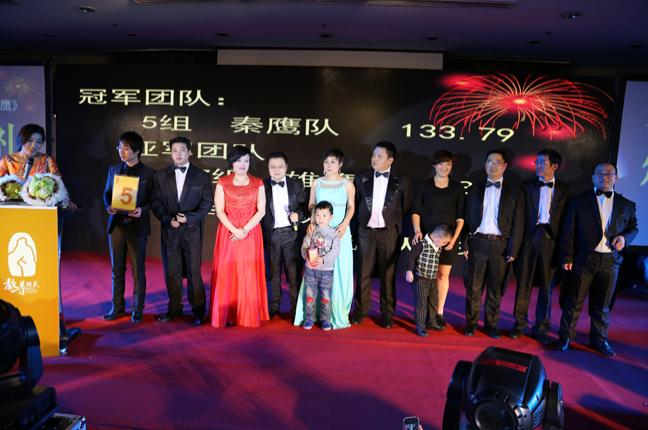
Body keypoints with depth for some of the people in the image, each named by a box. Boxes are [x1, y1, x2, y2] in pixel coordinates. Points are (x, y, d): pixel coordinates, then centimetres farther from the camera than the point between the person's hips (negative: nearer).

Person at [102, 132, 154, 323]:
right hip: (116, 224, 4)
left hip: (137, 226, -4)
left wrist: (142, 210, -20)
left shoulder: (148, 173, -3)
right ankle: (118, 307, 23)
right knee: (117, 269, 11)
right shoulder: (113, 170, 10)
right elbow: (106, 193, 14)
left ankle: (137, 309, 16)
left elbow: (153, 199, -2)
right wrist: (108, 206, -7)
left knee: (138, 269, 5)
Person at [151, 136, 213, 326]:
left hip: (192, 230, -2)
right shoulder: (160, 176, 8)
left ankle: (198, 310, 13)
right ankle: (174, 308, 22)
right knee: (171, 271, 8)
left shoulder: (201, 176, 3)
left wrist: (189, 217, -13)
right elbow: (156, 202, 6)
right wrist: (168, 219, -10)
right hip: (169, 230, 2)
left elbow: (207, 202, 0)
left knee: (193, 271, 1)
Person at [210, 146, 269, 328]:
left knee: (249, 274, 1)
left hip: (251, 233, 0)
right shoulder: (223, 183, 4)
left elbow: (261, 210, -1)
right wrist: (235, 230, -14)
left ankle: (249, 316, 9)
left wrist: (245, 230, -12)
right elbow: (219, 211, -2)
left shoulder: (258, 183, 6)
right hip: (228, 232, 0)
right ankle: (227, 315, 6)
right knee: (227, 273, -1)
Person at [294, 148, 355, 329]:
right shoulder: (317, 183, 9)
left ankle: (338, 313, 11)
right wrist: (312, 221, -4)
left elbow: (351, 207, 6)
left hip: (339, 231, -1)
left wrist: (344, 224, -10)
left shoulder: (347, 184, 4)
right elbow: (311, 205, 13)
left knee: (340, 271, 0)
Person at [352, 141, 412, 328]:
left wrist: (397, 225, 0)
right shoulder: (361, 177, 3)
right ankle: (360, 310, 20)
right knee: (363, 273, 8)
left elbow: (406, 207, 4)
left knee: (388, 275, 7)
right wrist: (359, 222, 3)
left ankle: (387, 313, 18)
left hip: (389, 233, -1)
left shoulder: (401, 181, -1)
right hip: (366, 231, 1)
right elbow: (355, 202, 7)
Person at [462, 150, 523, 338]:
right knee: (473, 287, 5)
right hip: (478, 242, 1)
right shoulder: (476, 188, 8)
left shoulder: (514, 190, 3)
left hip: (500, 245, -1)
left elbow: (518, 222, 0)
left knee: (495, 289, 8)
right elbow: (468, 218, 7)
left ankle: (491, 325, 21)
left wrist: (513, 250, -6)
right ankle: (471, 323, 17)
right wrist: (466, 244, 1)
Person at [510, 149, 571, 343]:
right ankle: (520, 323, 17)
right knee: (524, 282, 5)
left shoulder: (565, 188, 6)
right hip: (530, 236, 0)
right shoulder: (527, 185, 5)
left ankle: (541, 327, 19)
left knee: (547, 286, 7)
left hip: (552, 239, 0)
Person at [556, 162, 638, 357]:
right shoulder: (579, 200, 3)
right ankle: (565, 337, 16)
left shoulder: (627, 205, 11)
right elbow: (568, 231, -1)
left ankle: (599, 339, 27)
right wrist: (567, 257, -7)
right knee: (573, 302, 3)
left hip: (610, 261, 3)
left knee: (602, 304, 12)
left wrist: (625, 237, -5)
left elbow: (633, 227, 19)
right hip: (583, 259, -2)